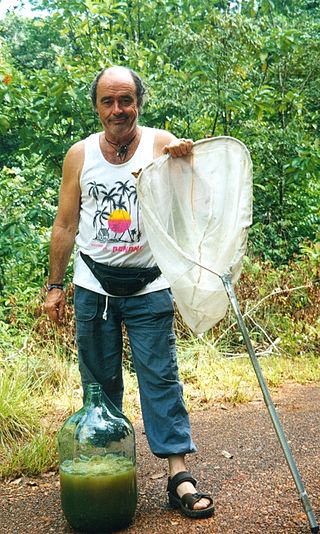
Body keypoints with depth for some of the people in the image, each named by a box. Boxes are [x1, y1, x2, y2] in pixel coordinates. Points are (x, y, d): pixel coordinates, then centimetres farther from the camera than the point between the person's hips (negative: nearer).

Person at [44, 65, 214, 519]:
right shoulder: (79, 155, 4)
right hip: (93, 288, 2)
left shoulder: (161, 144, -1)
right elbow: (65, 225, 8)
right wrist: (55, 285, 6)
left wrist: (184, 157, -36)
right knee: (99, 383, 10)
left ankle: (179, 475, 3)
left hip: (148, 289, -2)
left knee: (161, 379, -2)